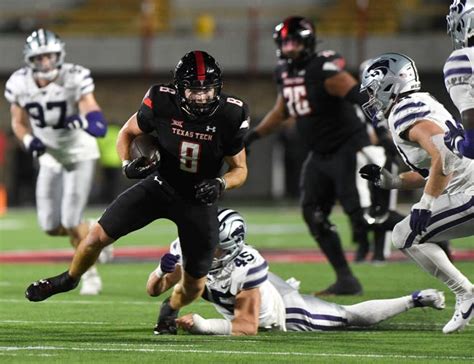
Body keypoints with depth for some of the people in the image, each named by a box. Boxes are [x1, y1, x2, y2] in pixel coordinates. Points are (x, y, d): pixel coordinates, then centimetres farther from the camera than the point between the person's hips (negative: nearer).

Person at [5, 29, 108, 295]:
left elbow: (99, 125, -31)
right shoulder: (20, 84, -14)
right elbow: (18, 121, 4)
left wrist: (84, 121, -54)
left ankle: (90, 274, 8)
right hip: (50, 157, 4)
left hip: (80, 154, -4)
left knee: (71, 222, -13)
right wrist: (29, 140, -17)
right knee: (52, 227, 0)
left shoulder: (75, 79, -25)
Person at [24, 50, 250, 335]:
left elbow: (240, 170, -7)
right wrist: (128, 164, -20)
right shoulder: (162, 103, -21)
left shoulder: (231, 116, -21)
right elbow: (127, 133, -1)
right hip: (160, 186, 0)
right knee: (98, 236, -8)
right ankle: (69, 279, 25)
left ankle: (171, 308, 40)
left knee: (195, 286, 2)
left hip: (200, 200, 0)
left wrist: (220, 184, -28)